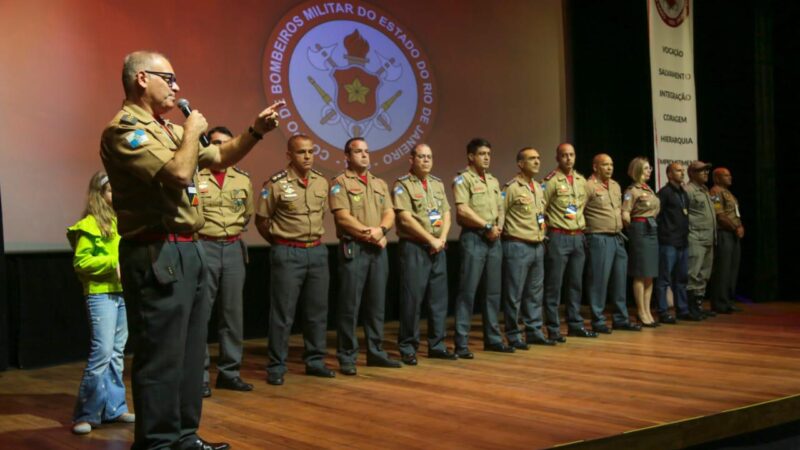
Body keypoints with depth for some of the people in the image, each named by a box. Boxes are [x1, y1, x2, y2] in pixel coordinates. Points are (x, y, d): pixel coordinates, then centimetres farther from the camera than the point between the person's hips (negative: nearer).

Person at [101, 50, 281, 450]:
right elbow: (179, 173, -25)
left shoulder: (167, 129, 18)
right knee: (162, 355, -5)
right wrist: (192, 132, -8)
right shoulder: (125, 129, -13)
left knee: (190, 352, 15)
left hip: (188, 251, 10)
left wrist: (256, 131, 11)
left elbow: (219, 158, 25)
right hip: (158, 256, -10)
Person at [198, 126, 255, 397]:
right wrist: (199, 230, 0)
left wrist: (232, 231, 14)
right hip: (203, 248, -5)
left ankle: (229, 372, 19)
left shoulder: (243, 179, 10)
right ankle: (199, 374, 6)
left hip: (234, 249, 5)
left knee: (232, 312, 9)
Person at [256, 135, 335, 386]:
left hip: (317, 251, 5)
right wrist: (280, 243, 7)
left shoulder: (322, 182, 6)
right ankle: (276, 367, 7)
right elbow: (261, 220, -1)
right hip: (287, 254, -5)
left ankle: (315, 361, 21)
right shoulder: (276, 184, -10)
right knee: (283, 313, -1)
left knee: (317, 310, 10)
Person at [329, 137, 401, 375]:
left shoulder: (380, 184, 18)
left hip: (379, 249, 6)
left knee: (377, 303, 10)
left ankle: (375, 352, 19)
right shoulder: (340, 183, -2)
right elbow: (343, 217, -12)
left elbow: (390, 214, 9)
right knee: (350, 305, -4)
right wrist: (368, 234, -14)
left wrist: (381, 230, -12)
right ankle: (347, 357, 3)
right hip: (353, 249, -6)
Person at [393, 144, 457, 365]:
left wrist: (442, 239, -5)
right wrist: (431, 240, -13)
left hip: (438, 249, 6)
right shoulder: (402, 185, -6)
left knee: (439, 297, 9)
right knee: (412, 299, -4)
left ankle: (437, 345, 18)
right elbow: (405, 219, -14)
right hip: (414, 248, -6)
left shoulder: (438, 184, 15)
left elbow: (446, 214, 12)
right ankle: (408, 348, 5)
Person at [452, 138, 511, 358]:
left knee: (493, 291, 11)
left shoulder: (493, 180, 18)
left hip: (494, 239, 7)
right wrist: (487, 226, -12)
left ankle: (492, 338, 19)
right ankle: (461, 343, -4)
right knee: (467, 291, -7)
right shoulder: (463, 179, -5)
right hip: (473, 238, -7)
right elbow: (462, 210, -15)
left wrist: (499, 226, -1)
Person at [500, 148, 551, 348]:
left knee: (535, 292, 12)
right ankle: (513, 335, 7)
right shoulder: (511, 188, -11)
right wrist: (510, 233, -9)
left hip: (537, 246, 8)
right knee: (514, 294, -1)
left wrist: (542, 231, 17)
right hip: (517, 247, -8)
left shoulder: (539, 188, 14)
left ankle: (534, 332, 21)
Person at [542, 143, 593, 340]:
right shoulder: (551, 181, -8)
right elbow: (540, 209, -9)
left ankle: (575, 324, 21)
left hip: (578, 237, 6)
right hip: (558, 237, -6)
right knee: (554, 285, -2)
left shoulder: (581, 180, 12)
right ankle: (553, 329, 3)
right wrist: (548, 230, -7)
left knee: (576, 284, 12)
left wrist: (582, 225, 16)